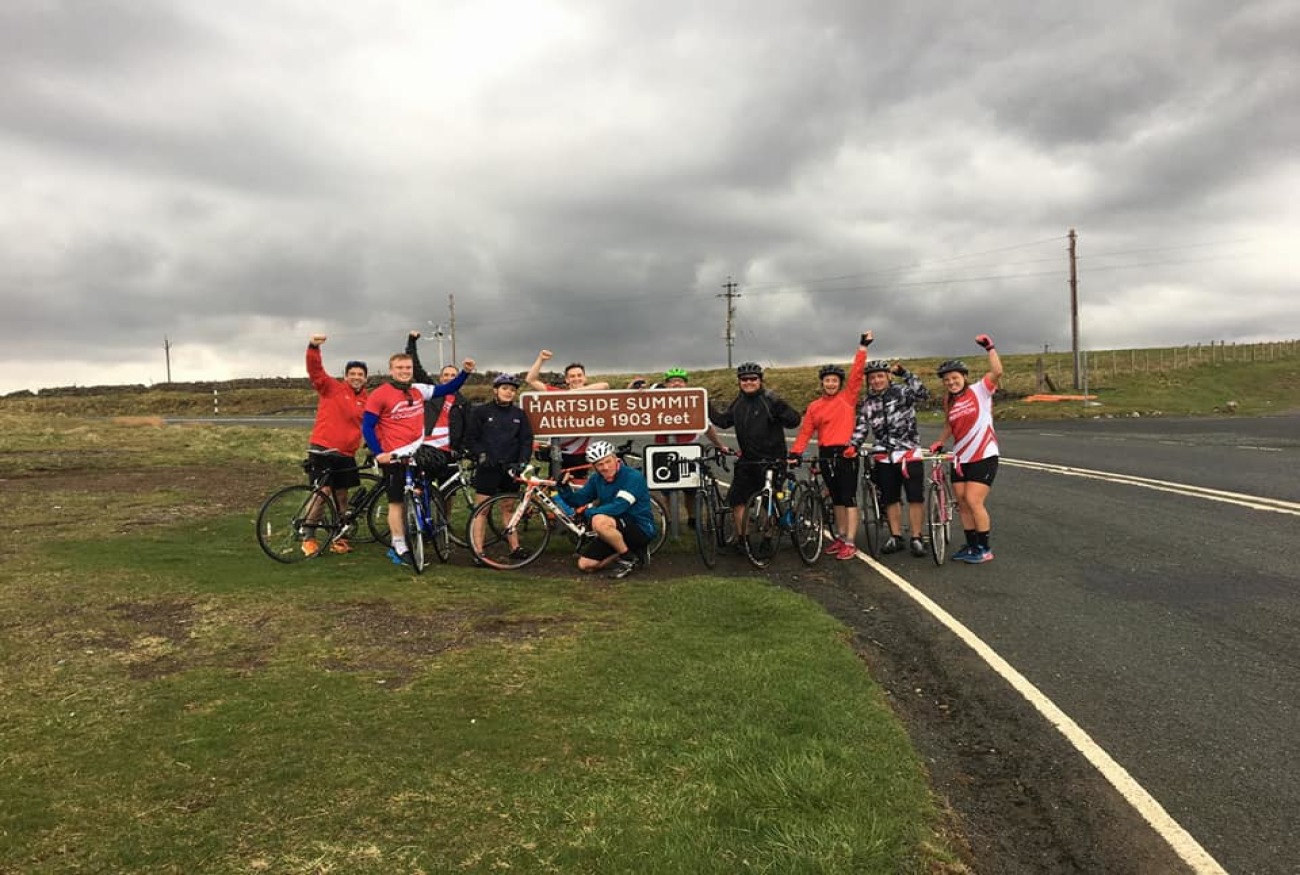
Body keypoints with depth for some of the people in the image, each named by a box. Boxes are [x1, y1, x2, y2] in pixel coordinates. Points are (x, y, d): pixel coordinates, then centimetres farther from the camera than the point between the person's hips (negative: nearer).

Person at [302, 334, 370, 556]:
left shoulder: (367, 399, 9)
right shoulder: (331, 387, -2)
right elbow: (315, 370, -16)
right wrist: (313, 347, -32)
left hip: (346, 454, 5)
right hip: (323, 448, -5)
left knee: (341, 495, 11)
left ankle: (338, 538, 23)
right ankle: (308, 538, 0)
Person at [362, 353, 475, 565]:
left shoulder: (419, 390, 6)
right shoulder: (380, 395, -9)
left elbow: (448, 389, 15)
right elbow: (367, 427, -7)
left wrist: (465, 372, 1)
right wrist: (378, 453, -15)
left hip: (417, 454, 6)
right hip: (394, 457, -6)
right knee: (397, 502, 0)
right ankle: (399, 548, 8)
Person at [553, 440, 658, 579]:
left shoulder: (633, 476, -20)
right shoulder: (597, 479, 2)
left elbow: (618, 507, -30)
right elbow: (577, 499, 8)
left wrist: (587, 512, -25)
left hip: (641, 529, -8)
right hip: (617, 531, 8)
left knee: (599, 521, -33)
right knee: (585, 564, 2)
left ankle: (629, 558, -12)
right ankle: (626, 550, 15)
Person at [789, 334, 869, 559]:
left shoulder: (848, 397, 0)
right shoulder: (814, 406, 8)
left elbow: (856, 373, -7)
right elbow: (805, 431, 4)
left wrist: (863, 346, -10)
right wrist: (796, 452, -8)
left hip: (847, 454, -4)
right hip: (826, 456, 4)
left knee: (849, 498, -4)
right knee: (836, 499, 15)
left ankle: (851, 543, -3)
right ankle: (841, 536, 25)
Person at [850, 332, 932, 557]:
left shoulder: (901, 392, -4)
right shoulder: (867, 403, 8)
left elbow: (922, 393, -22)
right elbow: (860, 428, 7)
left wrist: (904, 373, -24)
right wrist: (852, 445, -9)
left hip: (909, 452, -4)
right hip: (883, 456, 4)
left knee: (915, 497, -4)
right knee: (890, 499, 8)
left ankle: (917, 538, 4)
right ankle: (896, 538, 17)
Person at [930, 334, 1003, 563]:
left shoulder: (979, 390, -7)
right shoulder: (948, 402, 8)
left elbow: (997, 372, -23)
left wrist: (990, 347, -27)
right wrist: (939, 442, 10)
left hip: (984, 456, -6)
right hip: (960, 458, 6)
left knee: (973, 501, -12)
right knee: (963, 503, 8)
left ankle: (984, 549, 1)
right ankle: (971, 546, 20)